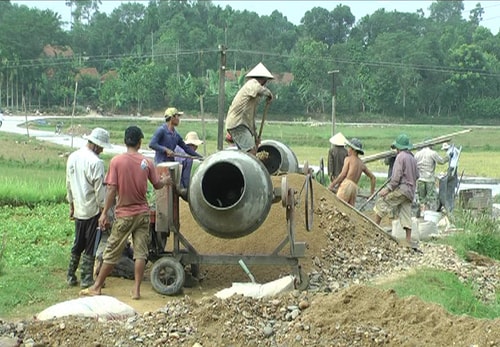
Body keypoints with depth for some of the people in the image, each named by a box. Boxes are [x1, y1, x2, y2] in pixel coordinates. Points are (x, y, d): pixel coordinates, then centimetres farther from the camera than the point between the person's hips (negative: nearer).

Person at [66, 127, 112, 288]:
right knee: (91, 246, 3)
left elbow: (68, 184, 13)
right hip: (92, 210, -7)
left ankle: (71, 276, 21)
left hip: (78, 209, 7)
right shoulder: (96, 162, -19)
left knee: (78, 244, 18)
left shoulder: (72, 157, 5)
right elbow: (99, 190, -17)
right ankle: (86, 279, 8)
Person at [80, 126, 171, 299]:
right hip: (142, 213, 2)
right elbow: (157, 185, 8)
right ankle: (136, 290, 7)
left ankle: (96, 287, 16)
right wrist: (165, 181, 30)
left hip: (124, 215, -2)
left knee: (112, 252, 6)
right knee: (140, 253, 6)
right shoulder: (146, 162, -2)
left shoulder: (117, 161, -11)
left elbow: (111, 189, -14)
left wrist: (104, 213, -7)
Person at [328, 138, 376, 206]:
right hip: (354, 188, 6)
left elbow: (342, 175, -4)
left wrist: (332, 185, -1)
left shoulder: (348, 159, 6)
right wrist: (372, 192, 29)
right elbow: (373, 178, 26)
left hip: (346, 185, -6)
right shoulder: (362, 164, 24)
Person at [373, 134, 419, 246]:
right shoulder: (412, 158, 19)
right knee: (406, 216, 6)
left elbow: (397, 176, -15)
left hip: (401, 188, -8)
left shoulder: (401, 156, -8)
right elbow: (416, 176, 22)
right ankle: (409, 241, 3)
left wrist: (388, 188, -15)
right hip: (410, 191, 8)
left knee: (381, 203, -4)